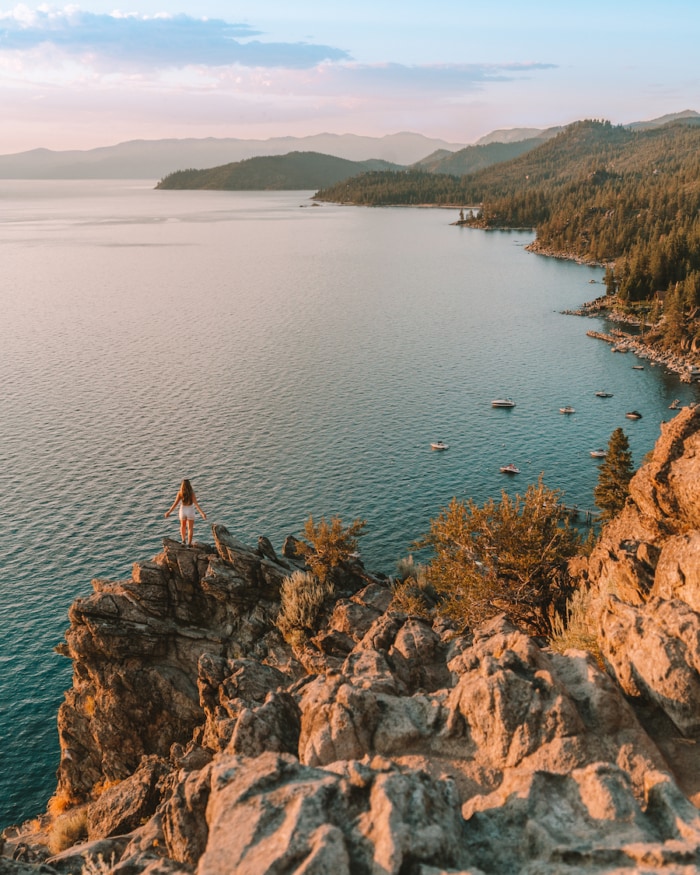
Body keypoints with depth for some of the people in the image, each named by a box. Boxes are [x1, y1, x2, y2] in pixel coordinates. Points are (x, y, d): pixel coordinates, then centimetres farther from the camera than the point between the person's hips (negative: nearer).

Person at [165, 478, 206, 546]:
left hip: (182, 511, 1)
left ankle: (183, 540, 39)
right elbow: (196, 504, -26)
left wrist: (169, 512, -6)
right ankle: (189, 543, 7)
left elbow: (175, 504, -15)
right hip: (190, 511, -1)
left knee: (183, 526, 27)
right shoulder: (192, 493, -19)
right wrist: (202, 512, -26)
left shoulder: (180, 493, -16)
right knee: (190, 528, 11)